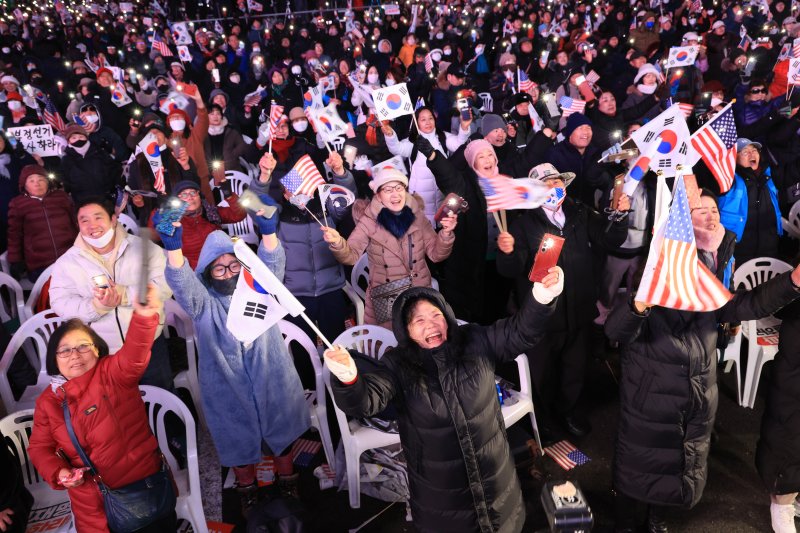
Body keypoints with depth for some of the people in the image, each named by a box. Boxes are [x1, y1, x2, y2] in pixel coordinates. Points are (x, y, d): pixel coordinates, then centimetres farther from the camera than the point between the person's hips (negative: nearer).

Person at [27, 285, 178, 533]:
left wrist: (144, 316, -52)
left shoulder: (112, 372, -10)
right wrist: (58, 473, -8)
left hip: (142, 481, -3)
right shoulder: (47, 401, 3)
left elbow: (134, 356, -32)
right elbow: (39, 447, 12)